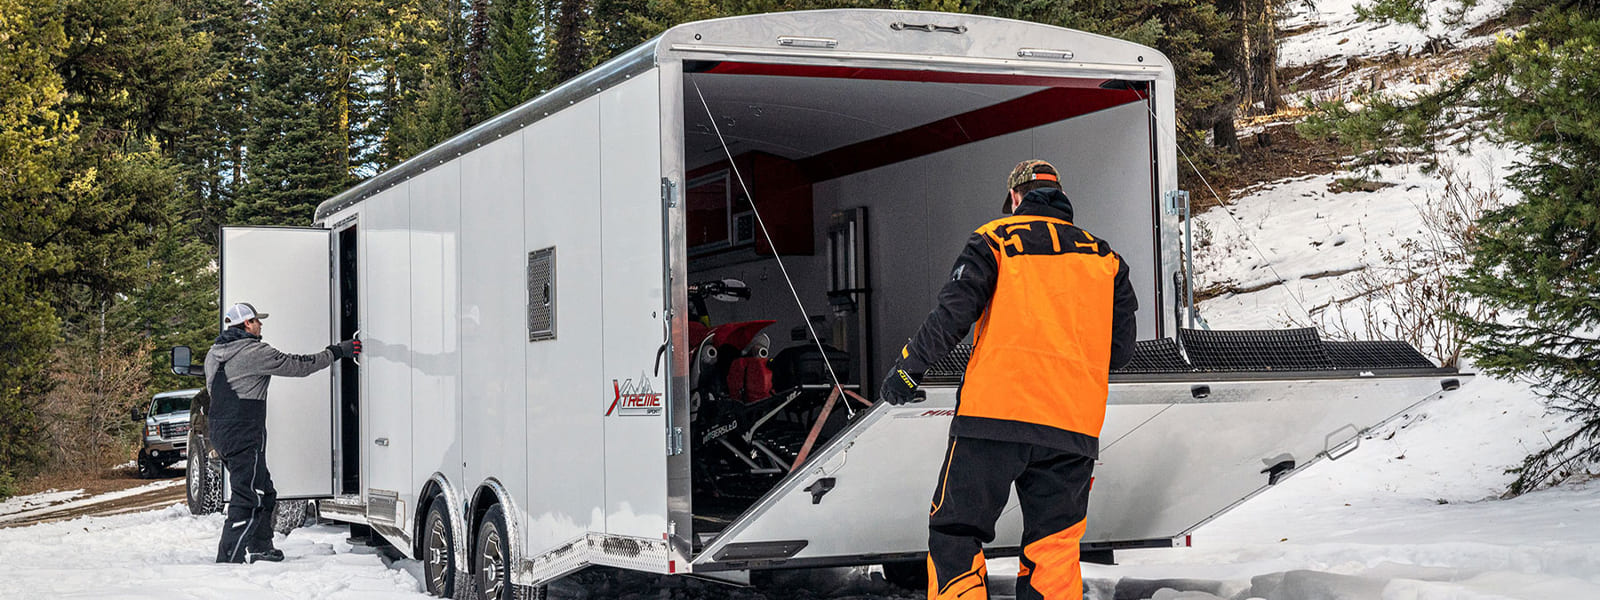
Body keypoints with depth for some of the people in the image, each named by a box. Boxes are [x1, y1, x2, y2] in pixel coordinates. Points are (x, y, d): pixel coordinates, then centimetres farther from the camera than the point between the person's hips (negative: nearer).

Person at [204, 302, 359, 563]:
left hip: (220, 431, 9)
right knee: (247, 499, -8)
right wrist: (337, 352, -1)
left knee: (264, 492, 22)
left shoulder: (213, 354, 15)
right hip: (245, 436, -9)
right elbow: (298, 365, -10)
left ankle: (260, 548, 32)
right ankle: (228, 561, -13)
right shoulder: (255, 352, -13)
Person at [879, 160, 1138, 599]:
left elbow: (953, 314, -5)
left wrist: (907, 369, 6)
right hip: (1074, 427, 4)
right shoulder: (1104, 257, 17)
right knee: (1053, 551, 10)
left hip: (996, 412, -3)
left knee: (955, 535, 4)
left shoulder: (996, 239, 6)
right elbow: (1121, 350, 16)